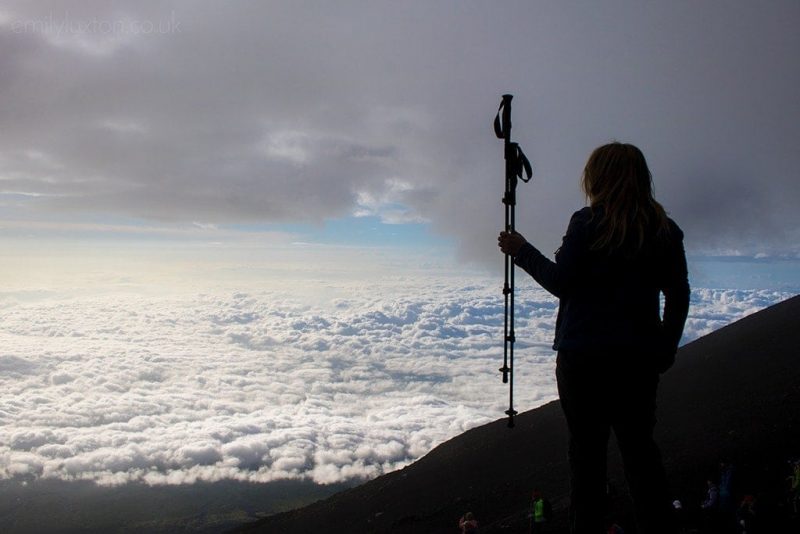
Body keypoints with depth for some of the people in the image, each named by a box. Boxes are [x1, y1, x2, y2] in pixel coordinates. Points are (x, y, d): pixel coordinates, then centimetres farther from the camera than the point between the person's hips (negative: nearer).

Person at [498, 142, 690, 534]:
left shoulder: (587, 223, -9)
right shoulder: (665, 229, 6)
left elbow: (561, 283, -8)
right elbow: (679, 296, 8)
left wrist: (522, 252, 4)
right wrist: (665, 349, 16)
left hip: (585, 355, -4)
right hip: (640, 357, 4)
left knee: (587, 449, 5)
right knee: (639, 447, 12)